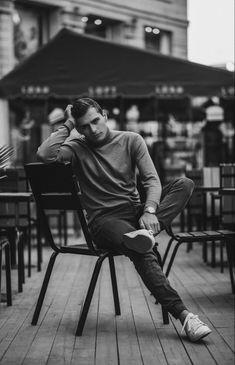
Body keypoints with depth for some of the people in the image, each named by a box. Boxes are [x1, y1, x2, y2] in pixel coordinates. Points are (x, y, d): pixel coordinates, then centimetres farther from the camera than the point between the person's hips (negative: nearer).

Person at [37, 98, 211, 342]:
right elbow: (45, 155, -17)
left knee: (184, 184, -21)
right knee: (142, 251, -35)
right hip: (104, 219, -3)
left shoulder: (131, 140, 8)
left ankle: (146, 231, -41)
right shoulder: (77, 148, 4)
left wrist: (149, 211, -23)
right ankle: (183, 314, -36)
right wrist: (68, 125, -6)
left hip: (135, 212, 3)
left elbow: (152, 179, -3)